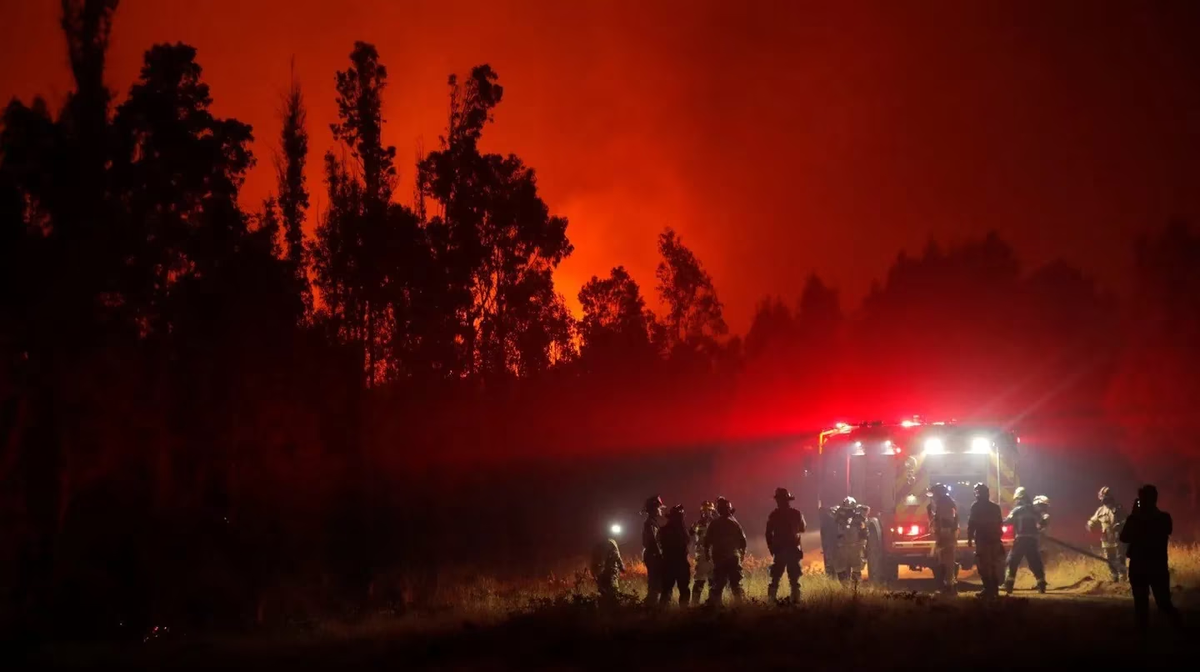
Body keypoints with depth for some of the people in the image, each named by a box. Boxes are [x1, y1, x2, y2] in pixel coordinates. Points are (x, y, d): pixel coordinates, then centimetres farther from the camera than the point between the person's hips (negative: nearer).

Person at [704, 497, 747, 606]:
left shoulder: (714, 524, -1)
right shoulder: (734, 523, -4)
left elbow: (707, 541, 0)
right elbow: (743, 539, -3)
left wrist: (707, 553, 13)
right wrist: (742, 552, 11)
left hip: (719, 558, 1)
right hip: (733, 557, -1)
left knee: (718, 583, 6)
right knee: (736, 583, 7)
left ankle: (713, 604, -1)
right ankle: (739, 603, 2)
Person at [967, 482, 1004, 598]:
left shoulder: (976, 506, -6)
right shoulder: (995, 506, 13)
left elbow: (971, 524, -10)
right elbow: (1000, 523, 18)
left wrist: (969, 539, -4)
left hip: (982, 540, -6)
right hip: (995, 540, 6)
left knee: (984, 566, -6)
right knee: (994, 565, 12)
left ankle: (988, 589, -13)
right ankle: (994, 589, 12)